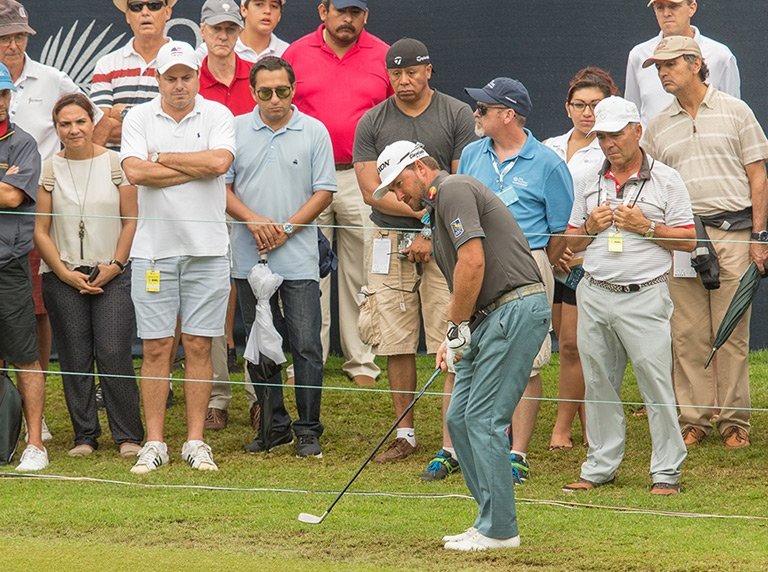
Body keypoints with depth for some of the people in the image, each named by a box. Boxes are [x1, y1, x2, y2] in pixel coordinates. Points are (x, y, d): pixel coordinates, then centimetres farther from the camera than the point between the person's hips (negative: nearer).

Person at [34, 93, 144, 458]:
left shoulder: (114, 163, 2)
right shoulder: (50, 169, 4)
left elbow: (132, 220, 3)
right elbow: (40, 230, 4)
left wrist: (115, 265, -6)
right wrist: (66, 274, -4)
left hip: (112, 275, -2)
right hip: (63, 276, 2)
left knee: (114, 355, -9)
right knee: (75, 359, 2)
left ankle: (128, 435, -1)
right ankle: (84, 435, 10)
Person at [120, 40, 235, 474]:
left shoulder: (218, 115, 4)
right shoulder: (139, 119, 4)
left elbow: (220, 162, -15)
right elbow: (136, 172, -12)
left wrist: (162, 158, -7)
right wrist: (195, 169, -10)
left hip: (207, 247, 0)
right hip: (155, 246, 0)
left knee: (199, 346, 2)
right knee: (156, 348, 1)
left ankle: (196, 442, 8)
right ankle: (155, 443, 5)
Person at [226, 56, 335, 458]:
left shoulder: (314, 132, 2)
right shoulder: (236, 131, 5)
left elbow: (324, 192, 0)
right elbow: (222, 187, 4)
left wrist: (286, 229, -10)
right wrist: (254, 221, -11)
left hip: (298, 259, -2)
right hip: (249, 259, 2)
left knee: (305, 345, -5)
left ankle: (308, 430, 1)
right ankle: (274, 426, 17)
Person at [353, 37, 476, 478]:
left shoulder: (457, 116, 3)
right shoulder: (372, 123, 8)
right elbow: (371, 190, 1)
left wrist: (432, 234, -9)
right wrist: (424, 208, -9)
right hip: (389, 241, 3)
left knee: (449, 347, -8)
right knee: (396, 344, 3)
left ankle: (451, 446, -11)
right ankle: (405, 434, 14)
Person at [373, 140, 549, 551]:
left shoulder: (454, 190, -8)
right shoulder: (440, 208, 24)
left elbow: (473, 262, -19)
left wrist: (458, 328, -10)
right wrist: (450, 339, 12)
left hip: (515, 311, -11)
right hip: (493, 317, 11)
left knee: (483, 419, -9)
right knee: (460, 419, 10)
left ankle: (498, 529, -5)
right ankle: (492, 520, 13)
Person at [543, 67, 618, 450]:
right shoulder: (549, 149, 13)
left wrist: (582, 254, -14)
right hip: (548, 258, 5)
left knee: (572, 346, -7)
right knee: (566, 344, 7)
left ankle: (562, 428, 2)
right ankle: (589, 427, 16)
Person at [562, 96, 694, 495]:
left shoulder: (665, 180, 2)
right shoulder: (590, 185, 14)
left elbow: (688, 240, 0)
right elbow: (570, 243, 19)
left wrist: (647, 227, -12)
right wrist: (591, 227, -1)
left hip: (644, 297, -4)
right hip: (594, 295, 4)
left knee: (656, 383, -7)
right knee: (598, 384, 8)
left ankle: (666, 472, -2)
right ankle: (600, 466, 17)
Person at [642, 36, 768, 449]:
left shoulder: (735, 112, 5)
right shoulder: (658, 127, 14)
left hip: (731, 232, -3)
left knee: (732, 332, -3)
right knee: (687, 334, 1)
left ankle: (734, 420, 2)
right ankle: (693, 419, 7)